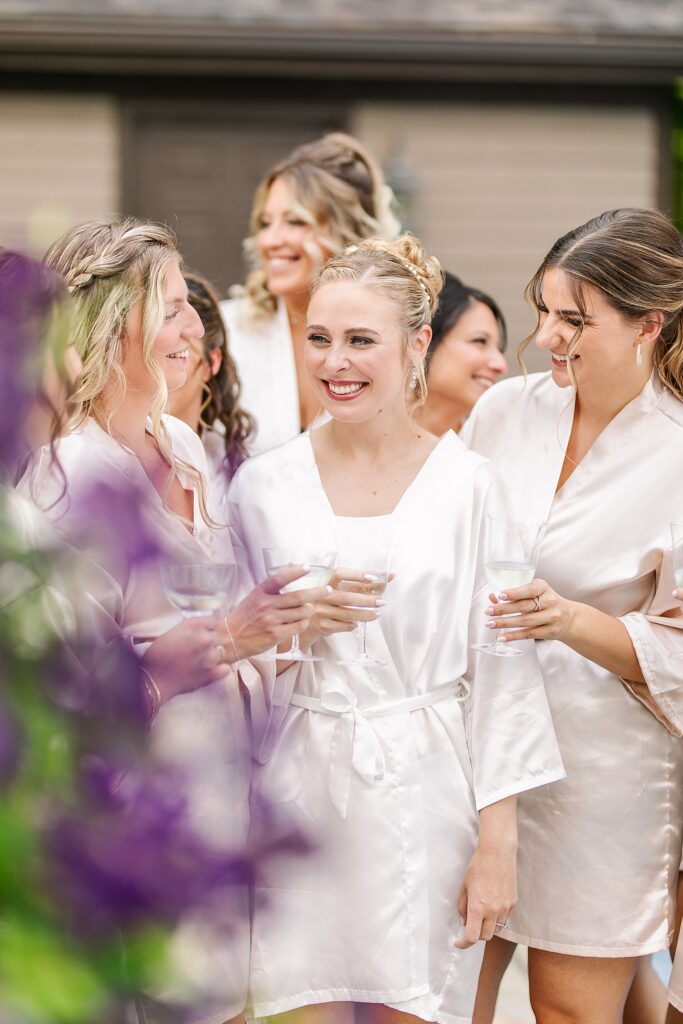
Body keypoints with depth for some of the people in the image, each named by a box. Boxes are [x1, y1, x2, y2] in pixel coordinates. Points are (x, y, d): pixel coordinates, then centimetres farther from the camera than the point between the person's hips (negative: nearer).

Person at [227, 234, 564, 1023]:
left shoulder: (466, 486, -1)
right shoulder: (263, 484, 4)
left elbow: (501, 671, -1)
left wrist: (498, 842, -5)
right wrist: (293, 627, -10)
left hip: (425, 801, -1)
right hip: (298, 798, 1)